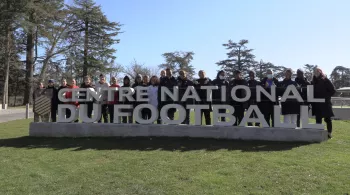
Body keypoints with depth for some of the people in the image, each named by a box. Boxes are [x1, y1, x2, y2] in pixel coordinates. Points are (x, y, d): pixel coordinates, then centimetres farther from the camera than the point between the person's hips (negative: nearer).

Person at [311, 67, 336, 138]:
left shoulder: (326, 80, -2)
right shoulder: (313, 82, 12)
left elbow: (333, 90, -4)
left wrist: (326, 97, -11)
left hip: (325, 103, -4)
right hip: (317, 103, 4)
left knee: (327, 118, 2)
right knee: (318, 119, 6)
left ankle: (329, 133, 10)